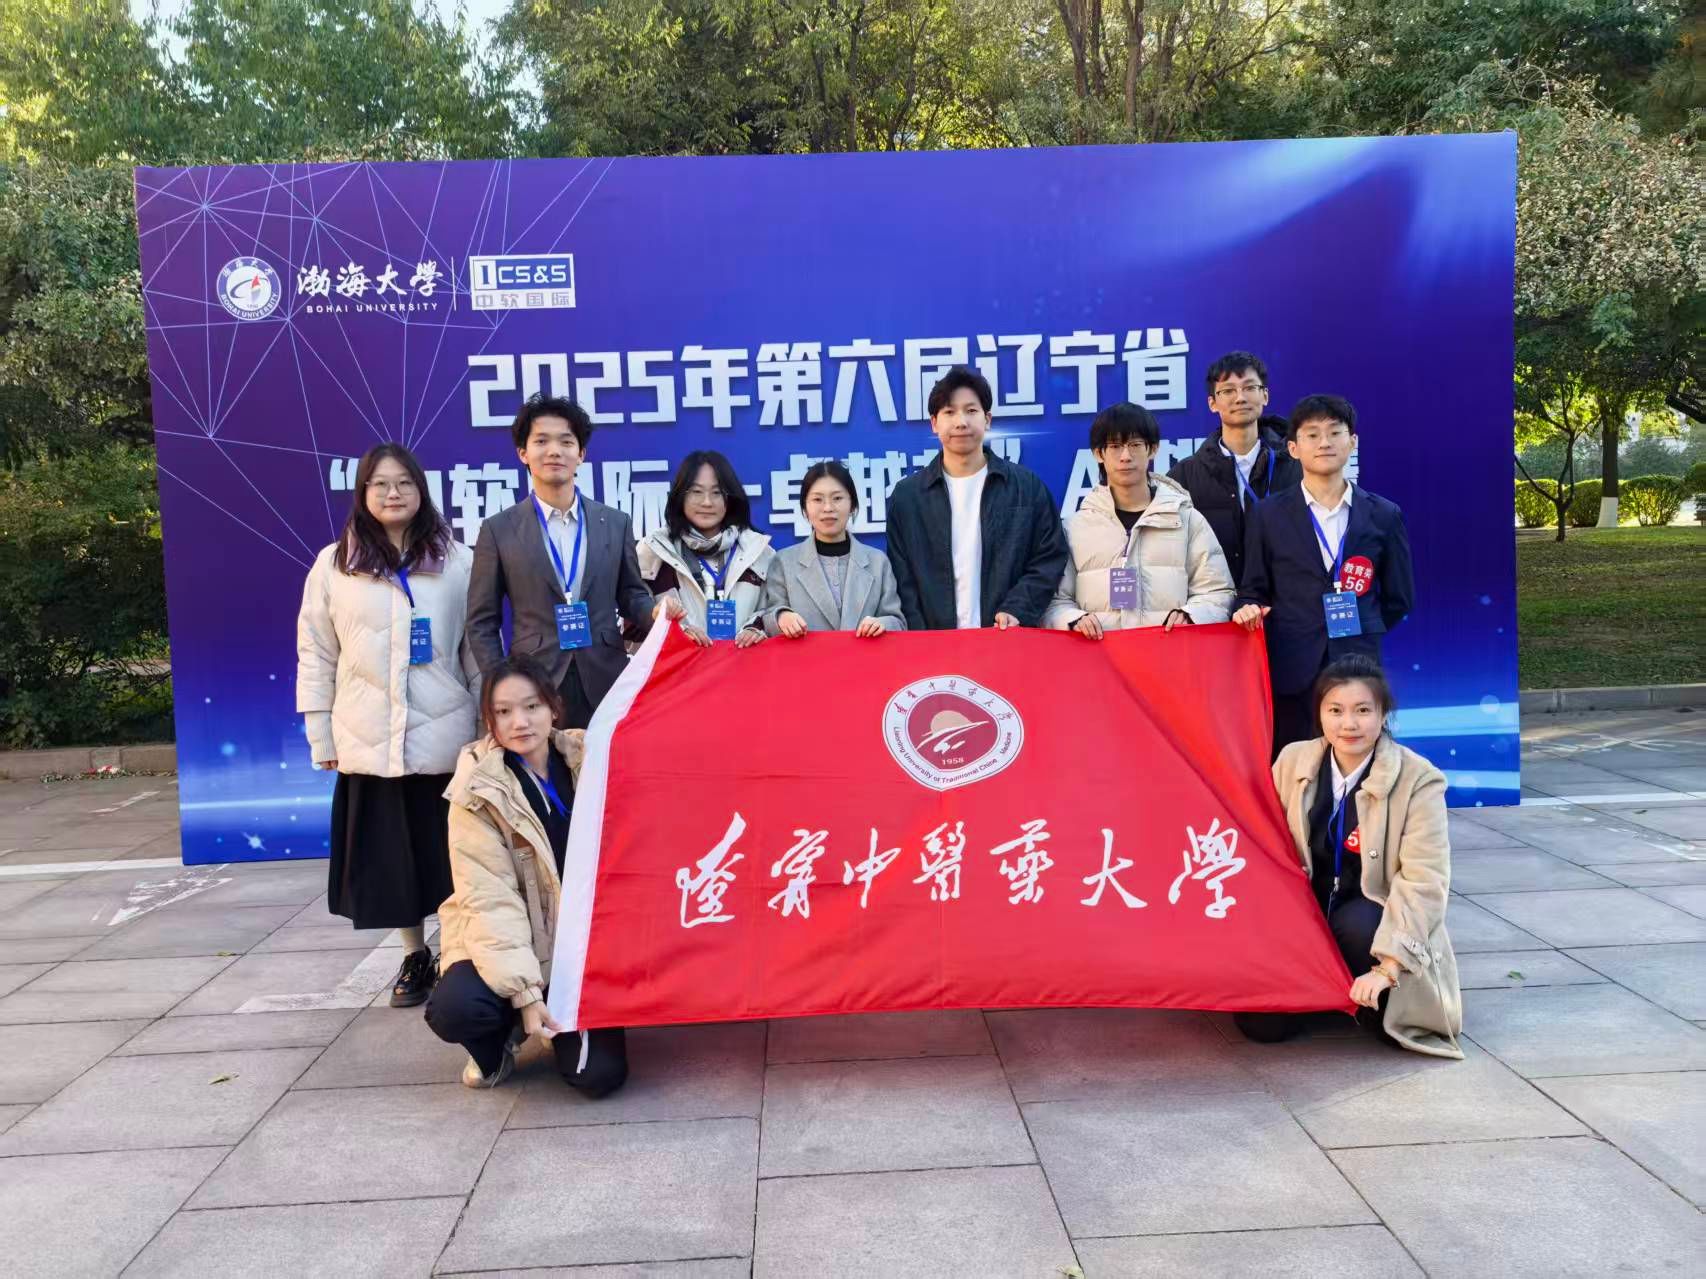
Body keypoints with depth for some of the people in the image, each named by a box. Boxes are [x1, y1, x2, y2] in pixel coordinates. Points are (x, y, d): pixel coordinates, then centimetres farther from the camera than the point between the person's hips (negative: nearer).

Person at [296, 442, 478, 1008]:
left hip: (443, 736, -1)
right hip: (367, 741, 1)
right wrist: (321, 736, 4)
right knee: (388, 854, 8)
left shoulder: (456, 560, 3)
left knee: (449, 850, 4)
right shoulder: (333, 564, 4)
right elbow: (315, 655, 7)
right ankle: (415, 957, 25)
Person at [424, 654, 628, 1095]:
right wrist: (524, 990, -25)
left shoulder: (590, 761, -3)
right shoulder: (479, 792, -13)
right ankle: (499, 1043, 6)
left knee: (599, 1073, -16)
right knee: (452, 1010, -31)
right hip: (508, 939, -1)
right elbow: (491, 898, -17)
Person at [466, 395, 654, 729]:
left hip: (605, 683, 2)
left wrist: (656, 612, -10)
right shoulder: (499, 530, 2)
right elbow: (482, 621, 4)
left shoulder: (615, 523, 7)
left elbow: (631, 595, 13)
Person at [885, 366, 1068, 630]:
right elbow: (902, 579, 3)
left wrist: (1016, 610, -10)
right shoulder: (906, 495, 6)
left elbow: (1049, 559, 4)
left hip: (1010, 638, 0)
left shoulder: (1027, 486, 5)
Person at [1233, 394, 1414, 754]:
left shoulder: (1384, 516, 10)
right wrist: (1248, 610, -12)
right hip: (1291, 671, -1)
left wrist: (1361, 637, 8)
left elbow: (1399, 598, 14)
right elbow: (1253, 590, 8)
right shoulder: (1268, 515, 7)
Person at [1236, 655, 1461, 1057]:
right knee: (1262, 1022, -17)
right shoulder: (1293, 761, -3)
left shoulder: (1418, 780, -14)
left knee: (1358, 924, -37)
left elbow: (1424, 882, -19)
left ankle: (1372, 1001, -5)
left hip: (1372, 924, -3)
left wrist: (1386, 967, -28)